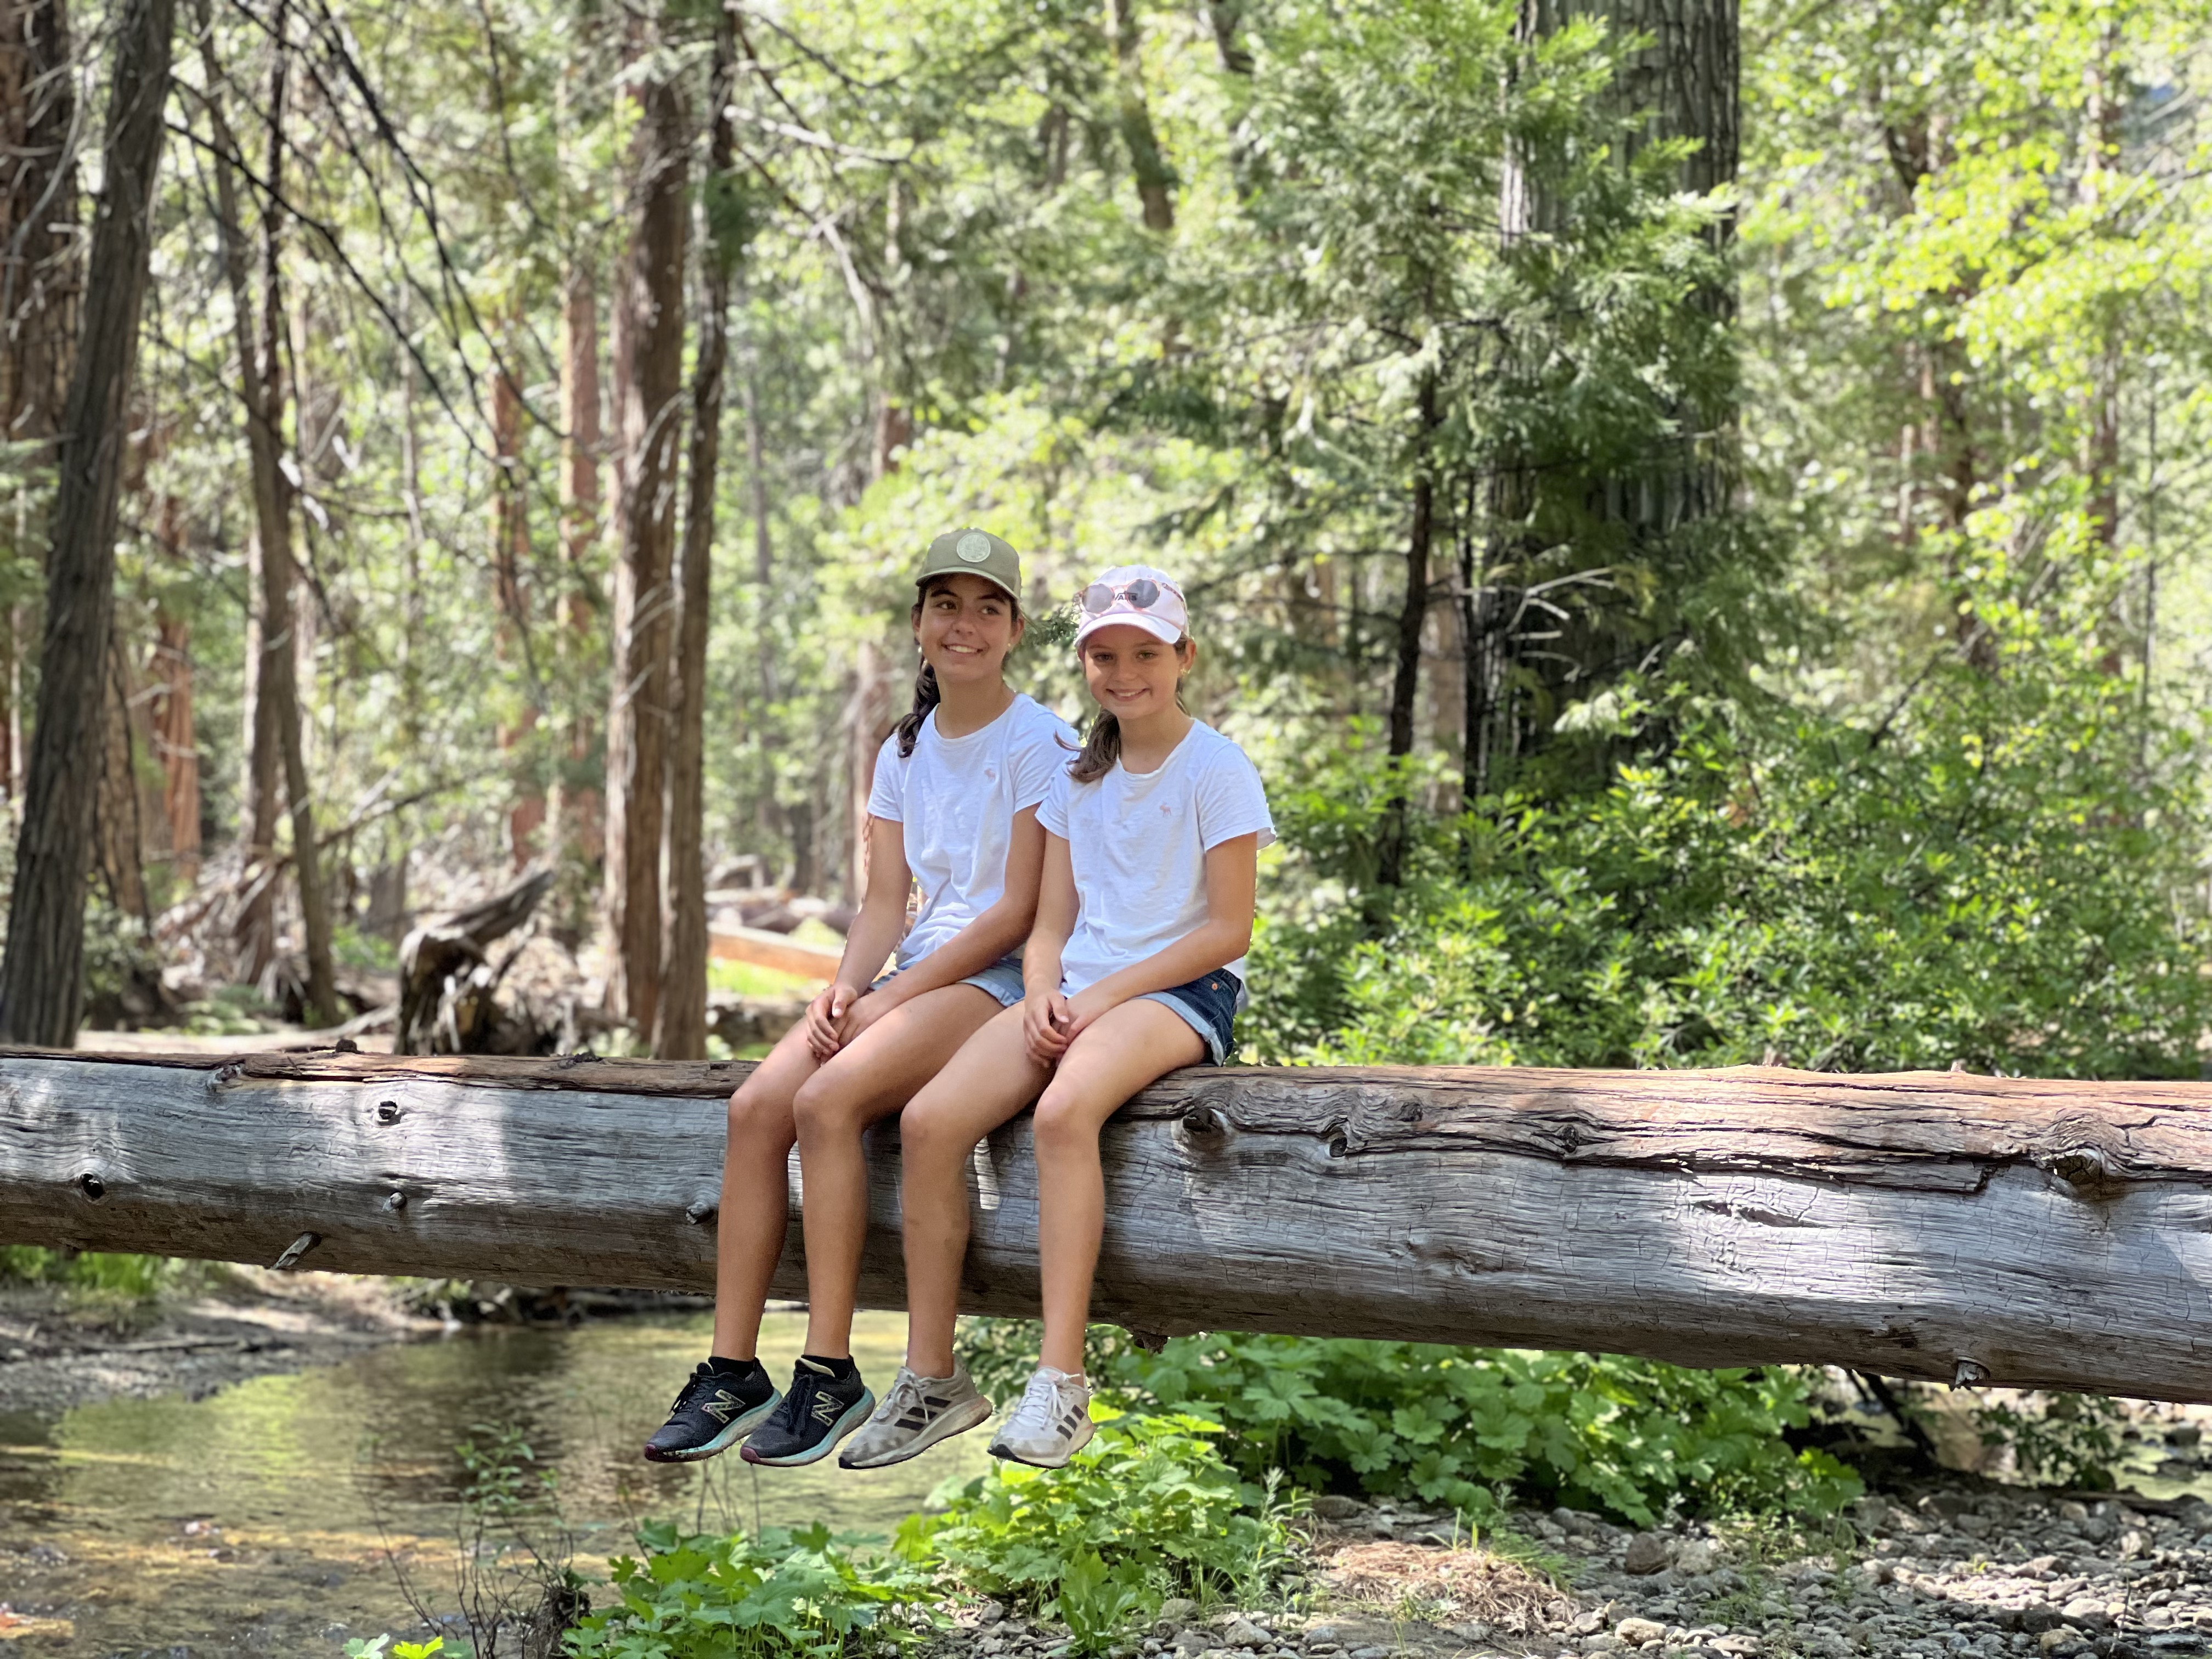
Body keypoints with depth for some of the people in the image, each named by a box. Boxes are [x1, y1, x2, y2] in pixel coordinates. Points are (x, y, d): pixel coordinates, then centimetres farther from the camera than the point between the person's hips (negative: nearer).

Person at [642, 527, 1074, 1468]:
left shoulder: (1039, 746, -5)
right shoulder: (904, 753, 17)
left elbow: (1019, 911, -11)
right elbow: (886, 902, 13)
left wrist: (890, 997, -15)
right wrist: (844, 988, -8)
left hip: (998, 980, -7)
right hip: (911, 976, 7)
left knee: (827, 1100, -30)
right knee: (757, 1105, -18)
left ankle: (830, 1375, -26)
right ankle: (731, 1371, -18)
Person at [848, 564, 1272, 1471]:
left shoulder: (1216, 769, -2)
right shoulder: (1078, 777, 17)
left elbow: (1228, 929, -8)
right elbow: (1051, 925, 15)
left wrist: (1101, 996, -14)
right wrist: (1045, 996, -8)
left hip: (1183, 991, -6)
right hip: (1079, 994, 6)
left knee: (1065, 1109, -38)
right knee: (929, 1119, -19)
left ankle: (1062, 1381, -37)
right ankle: (932, 1380, -13)